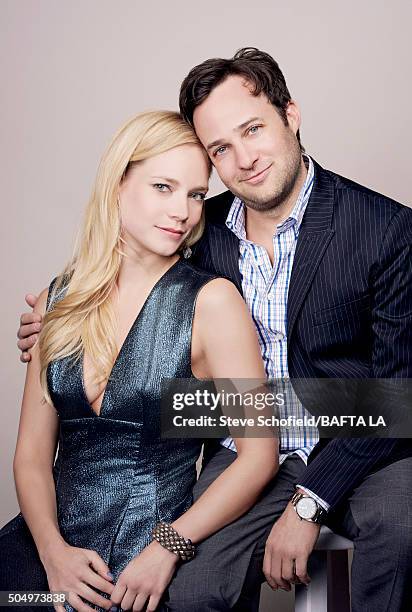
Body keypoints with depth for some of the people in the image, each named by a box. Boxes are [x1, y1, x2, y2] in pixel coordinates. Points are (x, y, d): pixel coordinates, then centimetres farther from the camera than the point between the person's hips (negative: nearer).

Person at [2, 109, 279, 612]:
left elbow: (258, 455, -8)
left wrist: (169, 547, -14)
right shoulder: (58, 302, 6)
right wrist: (53, 550, -8)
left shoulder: (211, 300, -6)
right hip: (53, 539, 4)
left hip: (149, 559, -4)